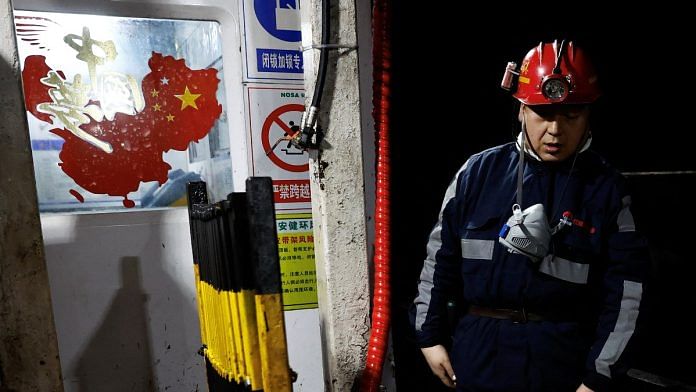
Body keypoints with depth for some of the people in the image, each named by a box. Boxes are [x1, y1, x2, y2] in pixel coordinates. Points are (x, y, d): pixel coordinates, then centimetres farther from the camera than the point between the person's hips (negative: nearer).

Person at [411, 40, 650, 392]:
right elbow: (440, 255, 1)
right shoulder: (479, 172, -4)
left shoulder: (607, 188, -5)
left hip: (564, 361, 0)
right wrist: (430, 335, 3)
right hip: (477, 353, 1)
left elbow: (624, 293, -3)